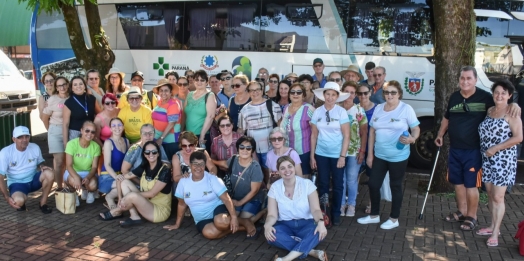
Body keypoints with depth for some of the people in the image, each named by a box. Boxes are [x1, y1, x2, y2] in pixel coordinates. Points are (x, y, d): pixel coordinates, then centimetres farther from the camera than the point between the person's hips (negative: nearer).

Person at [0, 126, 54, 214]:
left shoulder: (35, 147, -7)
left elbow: (40, 162, 12)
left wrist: (43, 166, -16)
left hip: (33, 179, 4)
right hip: (17, 183, -3)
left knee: (49, 173, -28)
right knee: (18, 201, -37)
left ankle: (43, 203, -8)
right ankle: (21, 203, 6)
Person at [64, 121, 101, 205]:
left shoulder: (96, 146, -10)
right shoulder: (72, 144, -18)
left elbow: (94, 167, -10)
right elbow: (69, 165, -23)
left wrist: (88, 177, -32)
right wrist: (76, 177, -43)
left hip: (88, 173, 2)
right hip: (73, 172, -2)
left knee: (93, 185, -30)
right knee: (74, 181, -37)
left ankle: (88, 191, 11)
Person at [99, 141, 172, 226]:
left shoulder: (164, 169, -17)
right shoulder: (144, 167, 4)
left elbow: (151, 193, -20)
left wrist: (130, 195, -18)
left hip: (160, 210, -7)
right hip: (146, 204, 8)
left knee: (133, 196, -31)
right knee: (125, 182, -3)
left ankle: (116, 212, 0)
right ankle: (134, 216, -11)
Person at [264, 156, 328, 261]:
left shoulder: (307, 183, -7)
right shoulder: (275, 187, -4)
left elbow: (315, 209, -14)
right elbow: (272, 215, -7)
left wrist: (321, 222, -37)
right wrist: (267, 225, -31)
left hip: (306, 224, -1)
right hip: (285, 225, 1)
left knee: (320, 232, -34)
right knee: (270, 235, -32)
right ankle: (311, 251, -30)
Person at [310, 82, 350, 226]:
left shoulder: (341, 112, -7)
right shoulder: (317, 112, -1)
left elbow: (346, 136, -7)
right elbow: (314, 135, 2)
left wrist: (342, 156, -11)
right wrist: (312, 156, 1)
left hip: (337, 154, -1)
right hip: (321, 154, 1)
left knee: (337, 185, 8)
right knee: (322, 184, 8)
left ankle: (336, 213, 24)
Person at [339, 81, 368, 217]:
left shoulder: (359, 110, -2)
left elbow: (364, 132, -1)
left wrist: (362, 151, -7)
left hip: (354, 151, -1)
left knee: (352, 179, 7)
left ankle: (351, 204, 24)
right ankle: (342, 203, 24)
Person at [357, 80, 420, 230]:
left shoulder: (406, 109, -9)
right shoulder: (378, 109, 5)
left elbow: (416, 129, -6)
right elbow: (372, 132, 9)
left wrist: (412, 139, -29)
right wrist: (370, 154, 8)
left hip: (398, 157, -5)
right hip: (379, 155, 5)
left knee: (395, 186, 8)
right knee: (373, 184, 9)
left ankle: (394, 219, 23)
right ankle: (374, 215, 28)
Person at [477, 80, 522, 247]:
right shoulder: (489, 111, 9)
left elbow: (518, 138, -16)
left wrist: (495, 148, -16)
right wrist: (486, 151, 8)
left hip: (503, 160, -6)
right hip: (487, 159, 6)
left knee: (498, 197, -3)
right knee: (490, 194, 13)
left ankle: (495, 232, 6)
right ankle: (493, 226, 26)